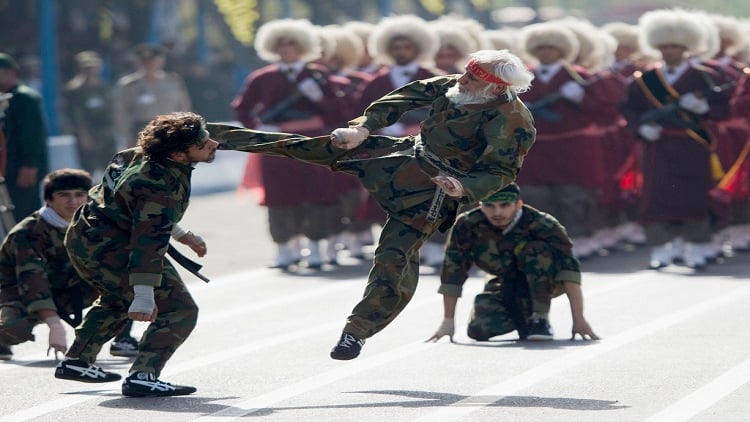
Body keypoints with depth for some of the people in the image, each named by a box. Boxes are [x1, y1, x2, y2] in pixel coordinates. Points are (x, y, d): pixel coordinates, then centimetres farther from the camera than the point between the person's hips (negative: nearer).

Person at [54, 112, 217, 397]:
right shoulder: (162, 186, -27)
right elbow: (149, 240, -34)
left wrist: (181, 234, 28)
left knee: (117, 301, 36)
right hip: (111, 250, -10)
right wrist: (144, 295, -38)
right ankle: (142, 376, -19)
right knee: (179, 311, -10)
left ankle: (76, 362, 42)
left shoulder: (142, 155, 3)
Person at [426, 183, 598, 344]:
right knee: (479, 330, -20)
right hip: (505, 285, 3)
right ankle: (521, 316, 12)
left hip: (546, 281, -3)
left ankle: (540, 318, -21)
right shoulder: (467, 226, -22)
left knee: (536, 250, -34)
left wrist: (578, 319, -40)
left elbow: (569, 268, -34)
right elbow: (452, 272, -16)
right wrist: (448, 321, -16)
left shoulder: (542, 224, -30)